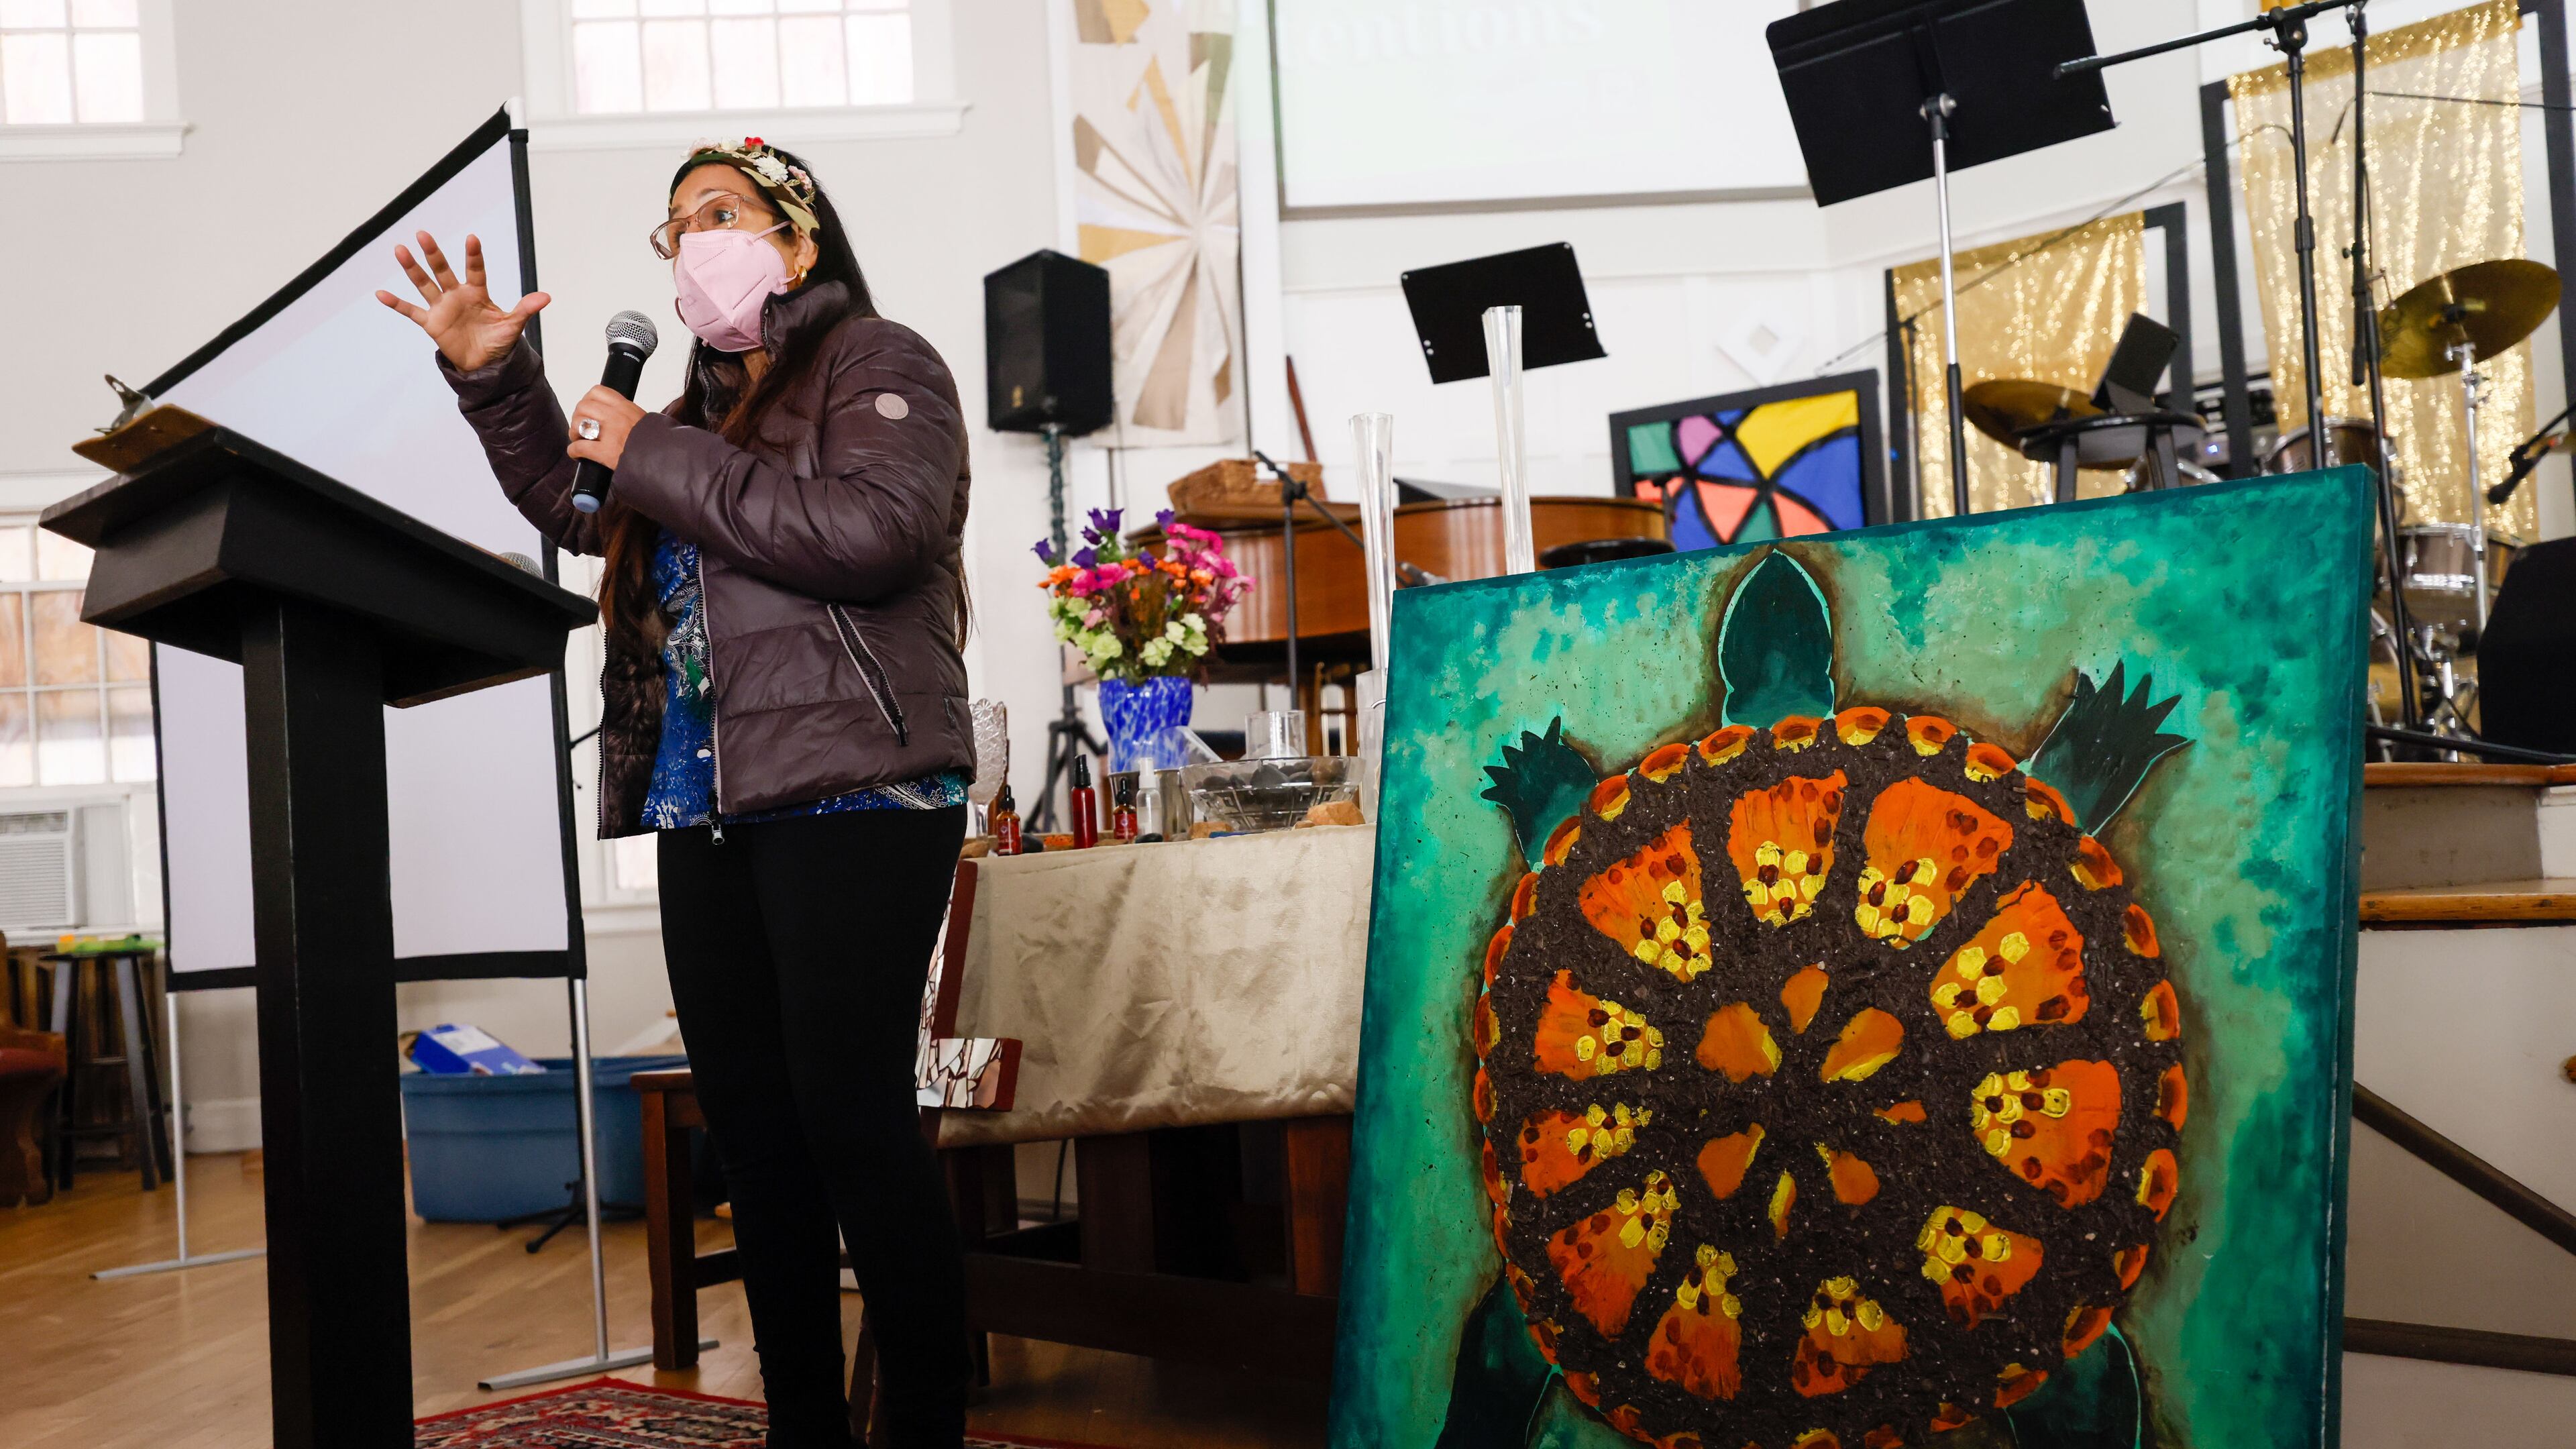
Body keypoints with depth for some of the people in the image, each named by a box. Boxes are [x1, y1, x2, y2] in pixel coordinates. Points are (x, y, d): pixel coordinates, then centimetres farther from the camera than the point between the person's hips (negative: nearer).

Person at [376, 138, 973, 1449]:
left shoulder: (877, 364, 1)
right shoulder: (711, 406, 24)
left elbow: (870, 528, -18)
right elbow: (574, 509, 34)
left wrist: (653, 454, -10)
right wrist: (490, 374, 20)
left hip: (851, 800, -8)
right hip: (710, 815, 8)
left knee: (852, 1117, -12)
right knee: (752, 1130, 8)